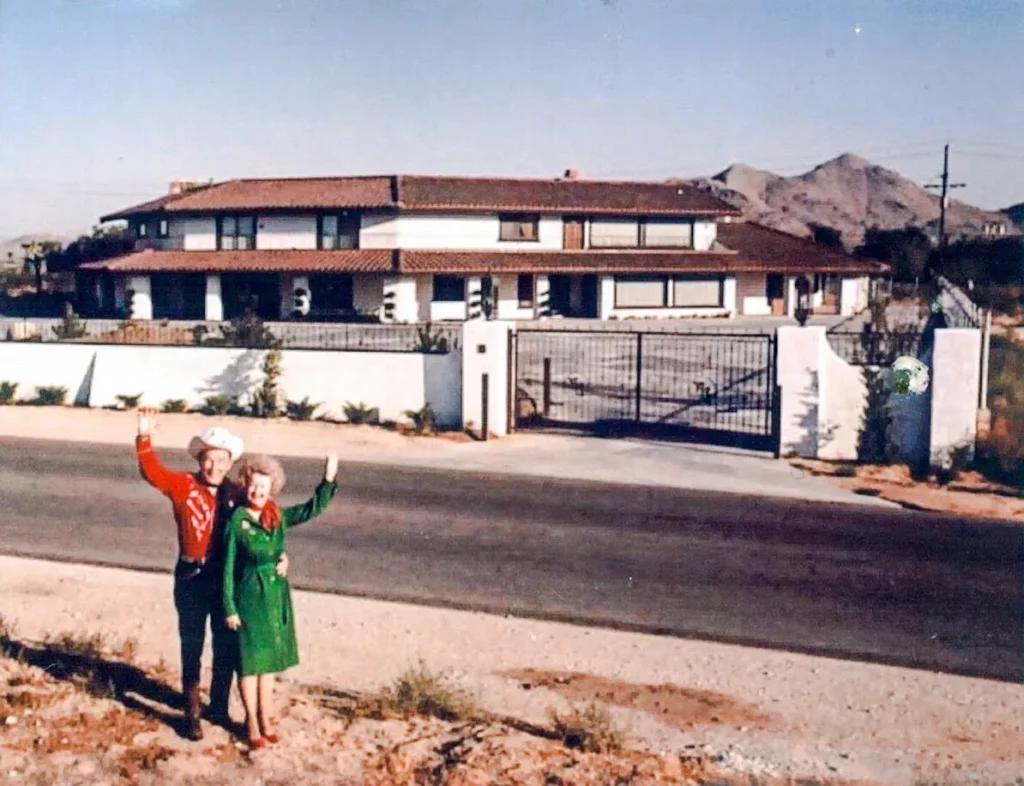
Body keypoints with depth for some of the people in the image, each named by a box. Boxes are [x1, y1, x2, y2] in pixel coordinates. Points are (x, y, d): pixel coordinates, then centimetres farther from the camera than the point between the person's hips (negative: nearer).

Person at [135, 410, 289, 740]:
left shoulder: (237, 496, -1)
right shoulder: (183, 485, -6)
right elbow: (152, 472, -18)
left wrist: (278, 556, -14)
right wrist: (145, 437, -33)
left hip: (227, 582, 2)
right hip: (191, 581, -2)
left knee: (227, 648, 14)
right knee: (191, 648, 10)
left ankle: (219, 708, 33)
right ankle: (192, 714, 23)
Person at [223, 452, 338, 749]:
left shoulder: (279, 517, 0)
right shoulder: (236, 522, -11)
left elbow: (313, 509, -8)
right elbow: (228, 567, -8)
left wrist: (329, 479, -23)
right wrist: (229, 608, -9)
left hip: (277, 596, 4)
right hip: (249, 597, -4)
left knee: (269, 660, 14)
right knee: (249, 661, 6)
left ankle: (265, 719, 28)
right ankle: (252, 722, 21)